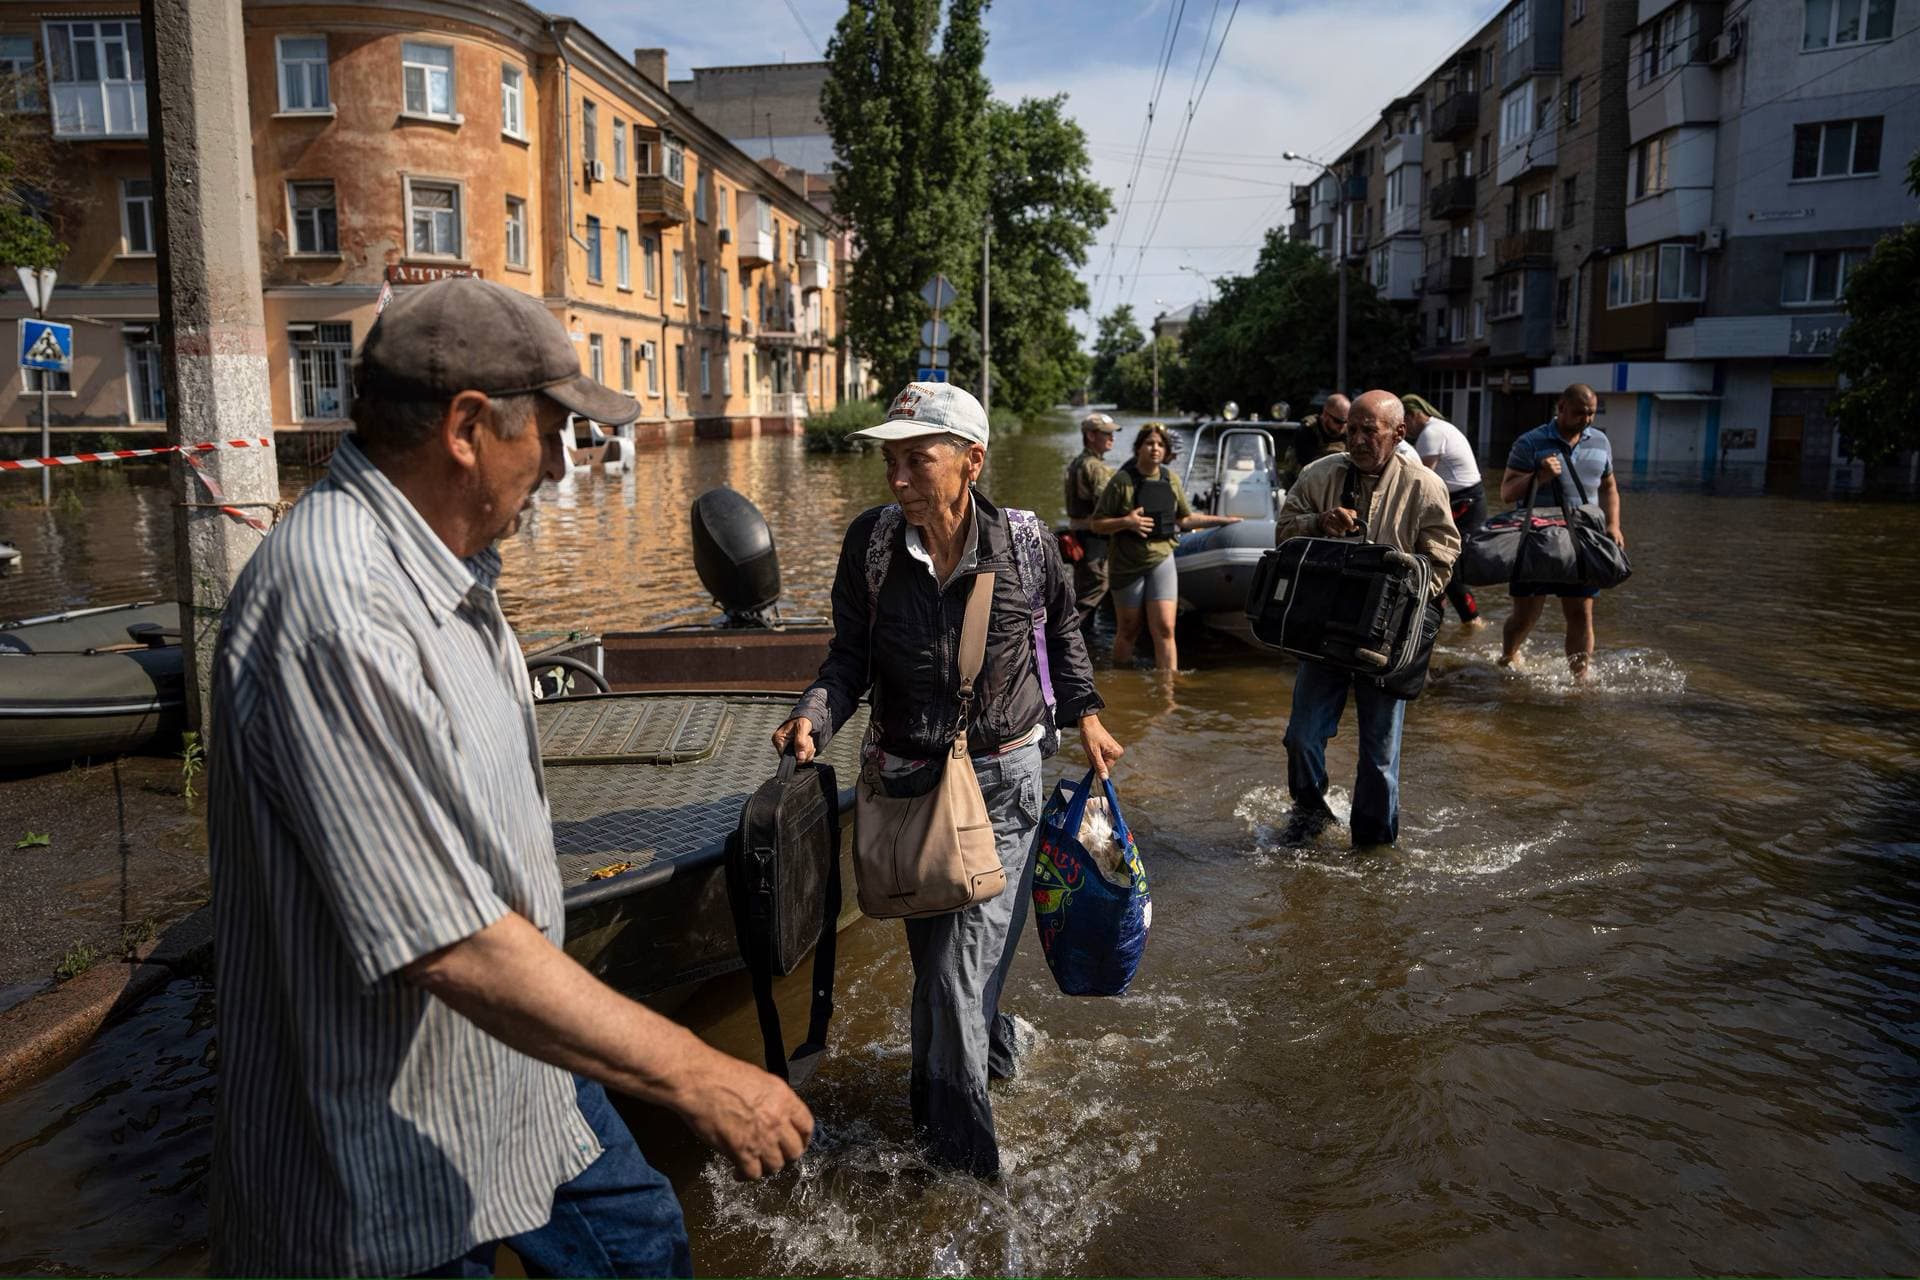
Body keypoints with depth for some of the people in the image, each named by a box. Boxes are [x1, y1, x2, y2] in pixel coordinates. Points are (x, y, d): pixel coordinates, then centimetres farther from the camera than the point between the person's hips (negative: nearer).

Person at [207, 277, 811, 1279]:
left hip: (517, 1074, 9)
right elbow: (450, 946, -33)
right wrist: (694, 1077, -26)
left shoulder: (446, 567, 4)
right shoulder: (335, 606, -30)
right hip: (399, 1159, -9)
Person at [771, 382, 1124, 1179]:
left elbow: (1062, 625, 11)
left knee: (961, 967, -3)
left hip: (1003, 779, -2)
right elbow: (851, 656, 0)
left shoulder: (1023, 541, -9)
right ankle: (991, 1042, 39)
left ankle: (957, 1141, 20)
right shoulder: (871, 542, -7)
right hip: (908, 777, 2)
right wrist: (815, 716, -17)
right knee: (934, 956, 10)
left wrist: (1085, 714, 9)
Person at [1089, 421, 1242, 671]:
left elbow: (1185, 518, 18)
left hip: (1161, 560, 3)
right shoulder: (1122, 480, -10)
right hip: (1127, 564, -3)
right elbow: (1096, 523, -8)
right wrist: (1125, 522, -23)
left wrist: (1220, 520, 14)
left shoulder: (1172, 479, 5)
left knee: (1164, 630, -8)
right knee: (1128, 632, 8)